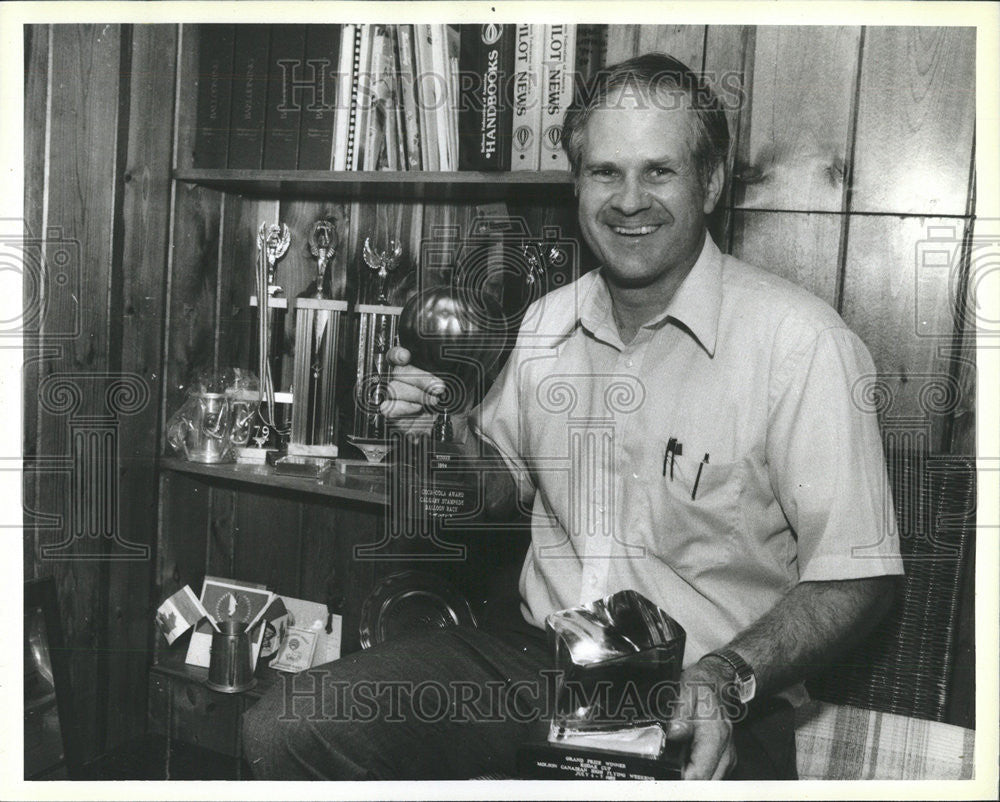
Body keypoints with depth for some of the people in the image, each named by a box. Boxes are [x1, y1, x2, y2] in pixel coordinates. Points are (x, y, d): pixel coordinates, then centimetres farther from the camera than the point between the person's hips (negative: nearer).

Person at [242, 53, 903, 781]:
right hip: (537, 657, 5)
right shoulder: (547, 322, 7)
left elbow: (854, 577, -11)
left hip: (699, 705, -4)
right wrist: (446, 429, 0)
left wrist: (729, 678, -24)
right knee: (285, 733, -9)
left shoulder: (800, 341, -13)